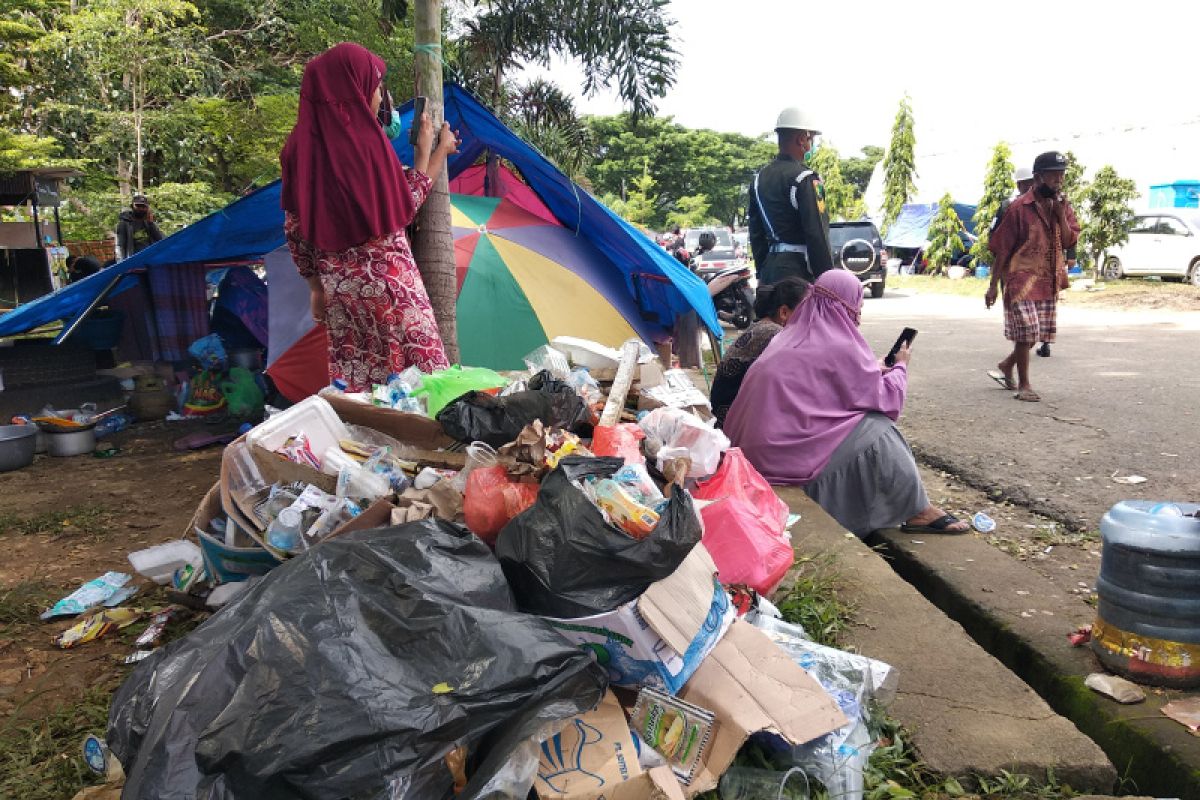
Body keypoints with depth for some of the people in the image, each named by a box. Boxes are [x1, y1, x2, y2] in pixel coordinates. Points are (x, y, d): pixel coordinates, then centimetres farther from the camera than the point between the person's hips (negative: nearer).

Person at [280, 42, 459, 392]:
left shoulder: (300, 146, 4)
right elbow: (403, 206, -5)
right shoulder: (365, 140, -13)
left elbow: (294, 229, 6)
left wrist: (316, 285, 15)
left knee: (354, 378, 10)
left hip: (337, 283, 6)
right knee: (416, 372, 2)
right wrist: (428, 151, 5)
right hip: (386, 279, -6)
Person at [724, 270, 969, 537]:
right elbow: (884, 399, -2)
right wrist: (900, 366, 16)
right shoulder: (839, 345, -11)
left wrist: (873, 370, 28)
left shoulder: (794, 336, 14)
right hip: (791, 454, -9)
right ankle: (918, 511, 10)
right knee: (877, 430, -2)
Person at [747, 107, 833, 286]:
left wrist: (762, 273, 22)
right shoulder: (805, 179, -11)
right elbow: (817, 233, -15)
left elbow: (756, 233, 17)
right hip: (799, 269, -8)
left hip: (770, 267, 8)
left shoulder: (760, 178, 14)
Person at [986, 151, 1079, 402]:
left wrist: (1061, 214, -11)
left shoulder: (1063, 206, 8)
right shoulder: (1020, 208, -10)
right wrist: (994, 286, -10)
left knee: (1040, 333, 10)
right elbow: (1001, 248, -9)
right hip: (1022, 280, -6)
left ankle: (1006, 366, 31)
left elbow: (1069, 242, 2)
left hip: (1050, 282, 6)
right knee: (1026, 332, -5)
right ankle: (1023, 385, 7)